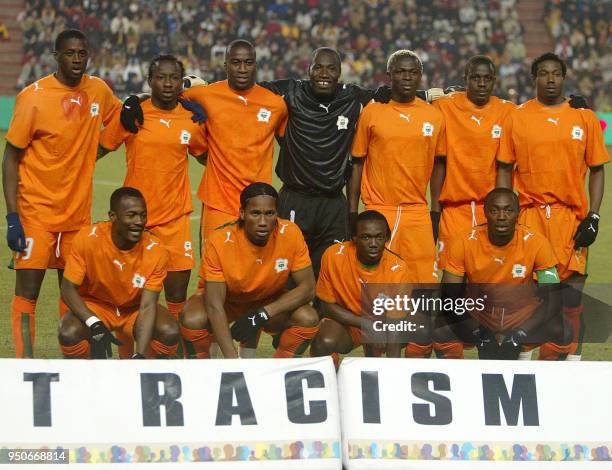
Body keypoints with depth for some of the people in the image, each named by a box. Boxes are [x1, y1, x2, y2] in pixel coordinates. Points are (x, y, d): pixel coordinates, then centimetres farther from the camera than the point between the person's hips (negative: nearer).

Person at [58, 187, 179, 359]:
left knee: (170, 332, -28)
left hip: (134, 308, 1)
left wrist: (140, 355, -36)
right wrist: (95, 325, -34)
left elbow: (147, 307, -23)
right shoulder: (88, 238, -23)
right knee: (69, 334, -32)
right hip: (95, 307, -1)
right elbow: (68, 288, -18)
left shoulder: (155, 251, -20)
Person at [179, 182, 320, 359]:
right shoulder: (220, 242, -30)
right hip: (227, 300, -2)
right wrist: (232, 358, -44)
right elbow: (214, 305, -33)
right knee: (193, 320, -33)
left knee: (308, 319, -26)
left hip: (269, 302, 2)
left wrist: (262, 315, -31)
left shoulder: (290, 234, -24)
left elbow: (307, 288, -19)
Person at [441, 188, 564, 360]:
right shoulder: (464, 243, -15)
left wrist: (521, 332, -29)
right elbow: (449, 296, -12)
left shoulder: (536, 244, -15)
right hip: (478, 318, 1)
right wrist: (478, 330, -26)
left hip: (521, 318, 0)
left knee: (561, 330, -29)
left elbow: (553, 299, -16)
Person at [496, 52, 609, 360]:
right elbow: (505, 170, 8)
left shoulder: (584, 118, 7)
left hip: (571, 216, 0)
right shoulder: (517, 118, 6)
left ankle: (570, 363, 5)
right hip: (529, 216, 0)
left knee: (571, 295, -5)